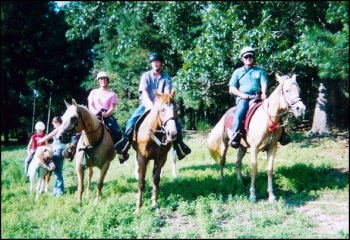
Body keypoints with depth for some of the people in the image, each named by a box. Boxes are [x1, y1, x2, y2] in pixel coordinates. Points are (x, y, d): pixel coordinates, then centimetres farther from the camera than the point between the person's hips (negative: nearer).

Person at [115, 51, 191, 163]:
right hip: (147, 104, -1)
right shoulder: (146, 76, 1)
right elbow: (144, 93, -10)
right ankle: (125, 141, -19)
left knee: (176, 121, -18)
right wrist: (152, 106, -25)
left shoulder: (166, 77, 4)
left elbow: (167, 94, -7)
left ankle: (179, 144, -9)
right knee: (132, 121, -24)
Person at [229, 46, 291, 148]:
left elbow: (264, 84, 6)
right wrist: (241, 94, -9)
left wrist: (264, 94, -16)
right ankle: (235, 135, -35)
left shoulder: (260, 71, 20)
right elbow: (231, 88, 10)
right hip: (243, 98, -2)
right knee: (240, 112, -33)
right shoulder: (238, 72, 17)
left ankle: (281, 132, -16)